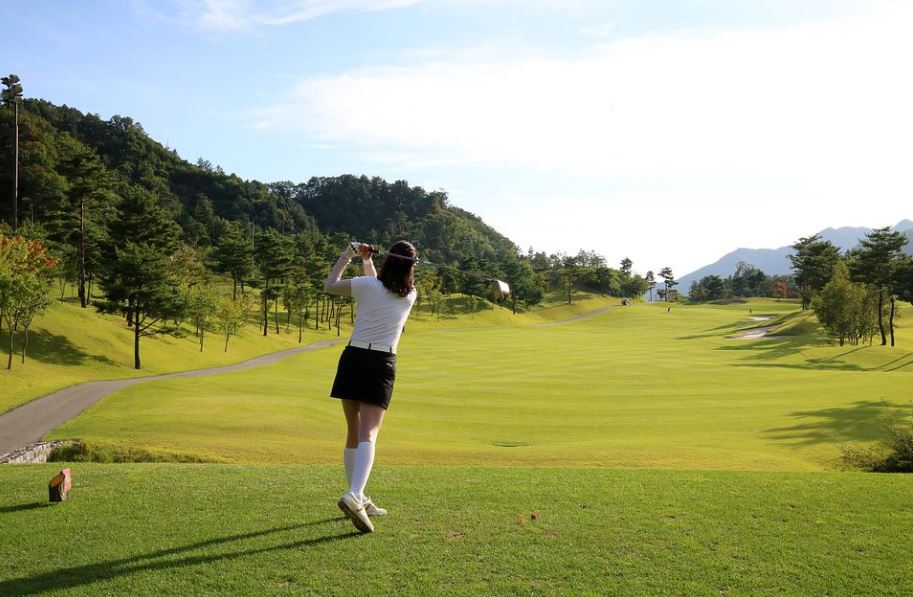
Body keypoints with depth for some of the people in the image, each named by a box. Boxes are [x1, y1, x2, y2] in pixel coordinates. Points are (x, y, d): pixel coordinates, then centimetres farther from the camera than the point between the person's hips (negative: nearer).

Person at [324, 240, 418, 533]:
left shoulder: (366, 285, -1)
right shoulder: (410, 295, 5)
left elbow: (329, 285, 15)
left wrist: (347, 255, 21)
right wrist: (367, 261, 28)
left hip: (353, 358, 1)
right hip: (382, 364, -1)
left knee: (353, 434, 13)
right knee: (368, 435, -8)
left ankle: (359, 499, 21)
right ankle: (353, 496, -30)